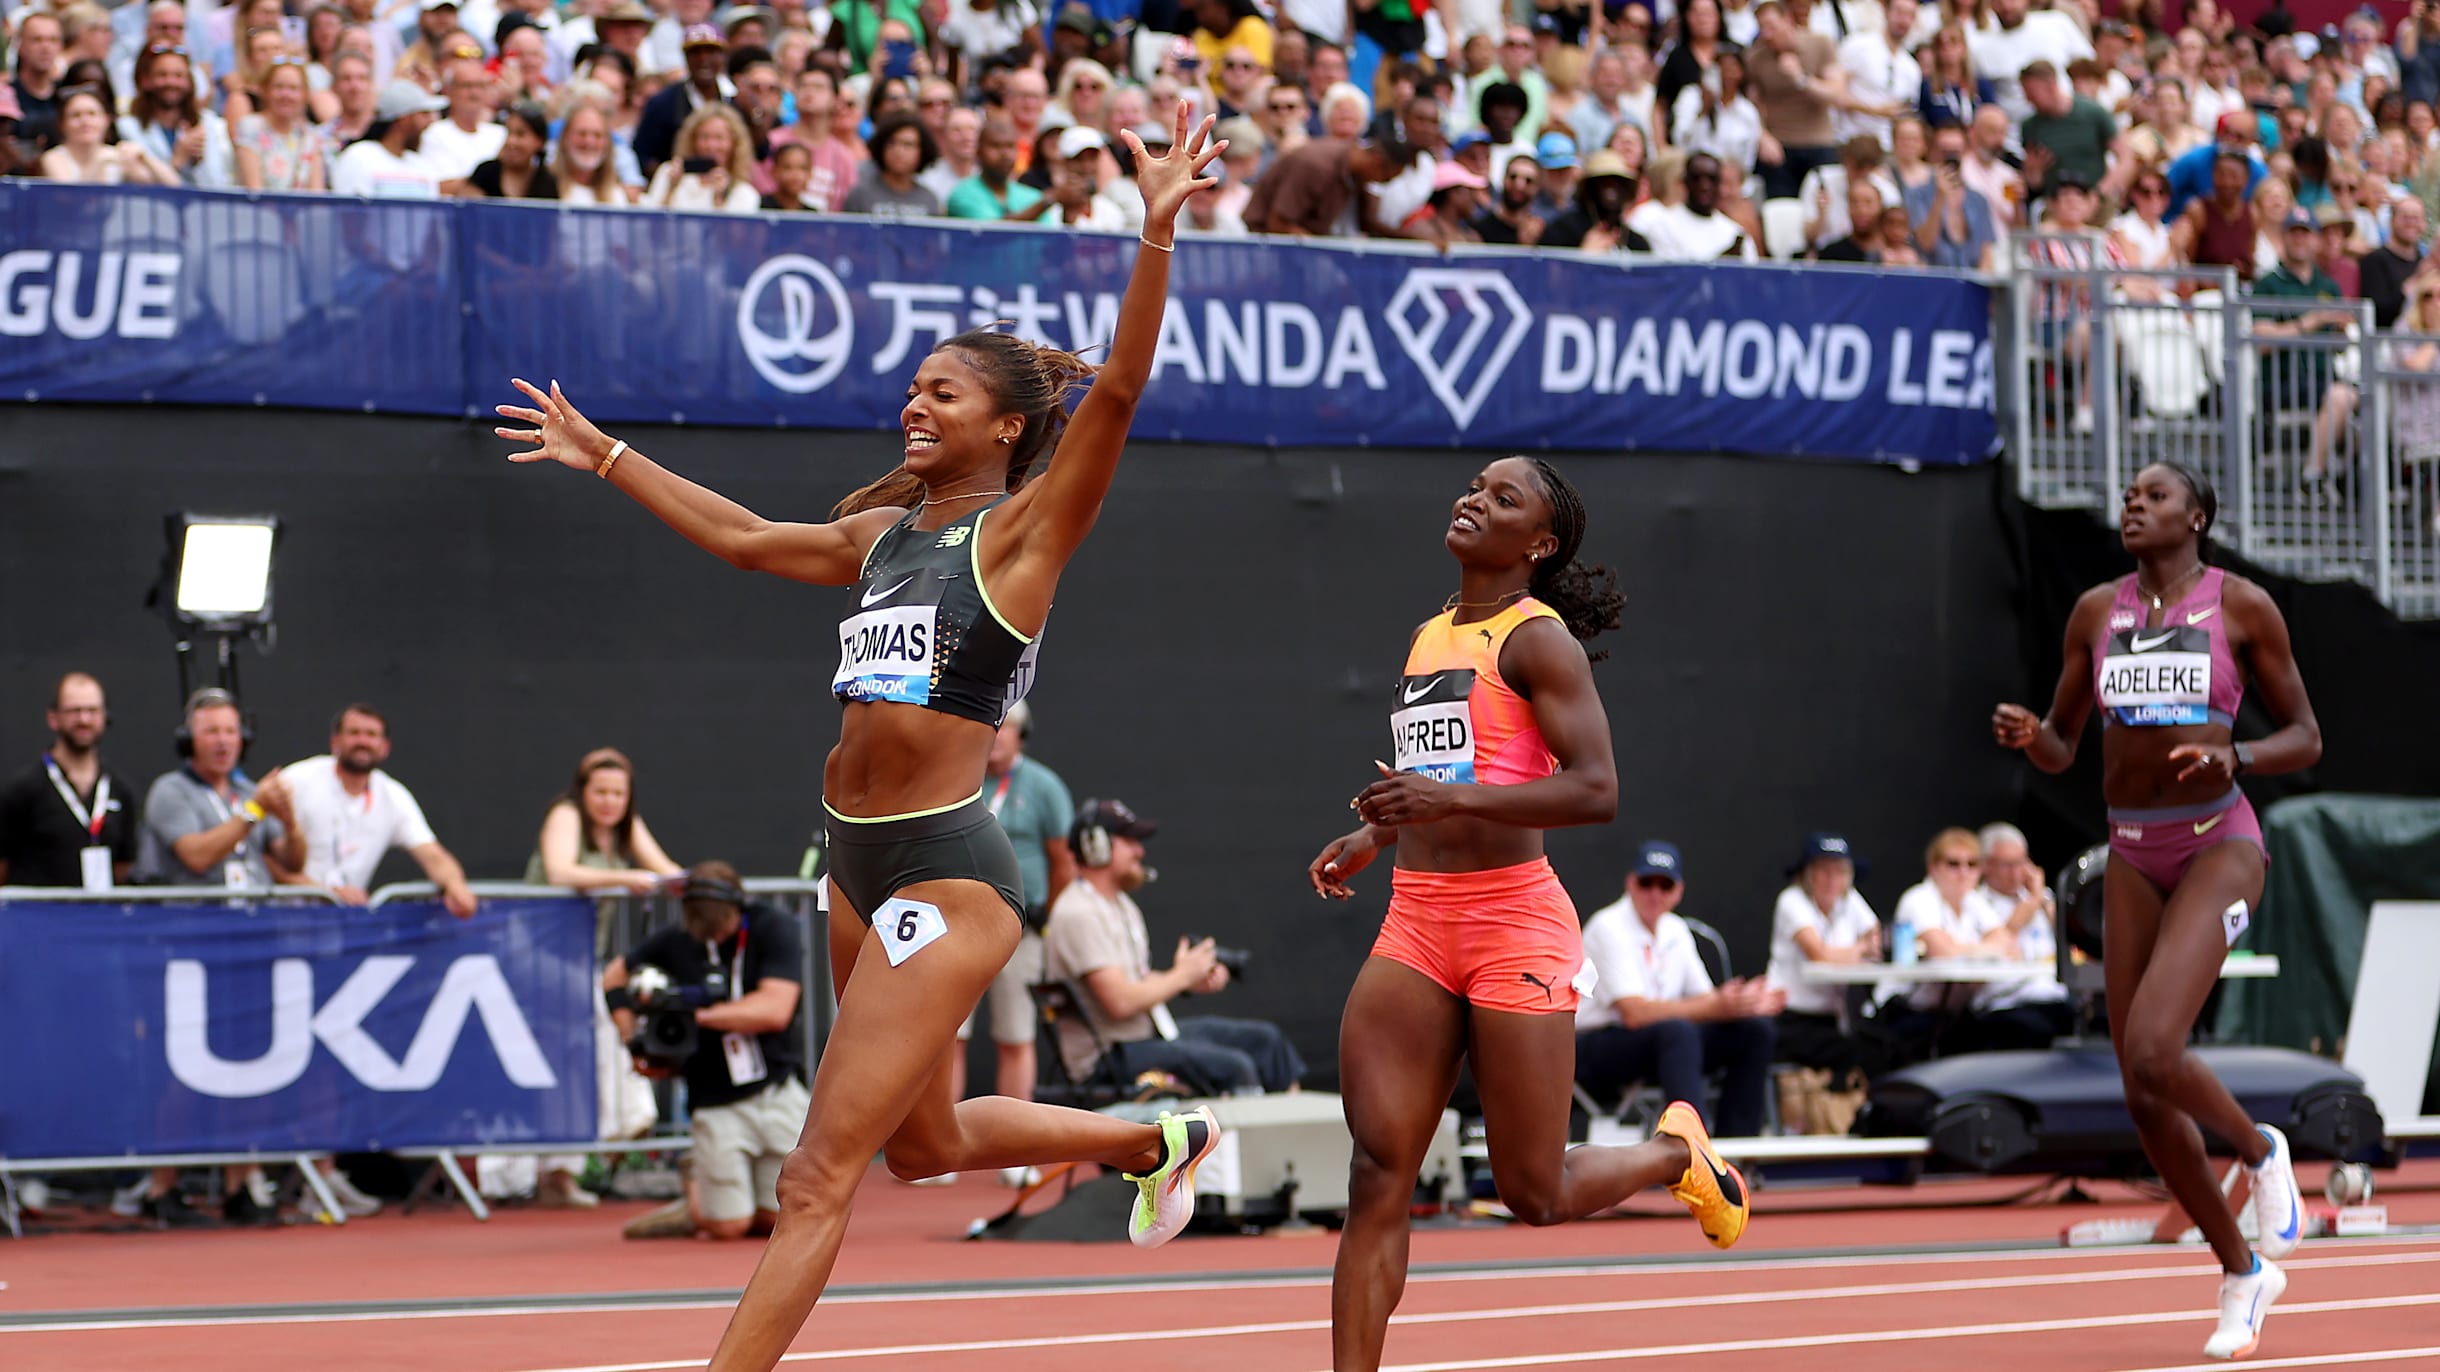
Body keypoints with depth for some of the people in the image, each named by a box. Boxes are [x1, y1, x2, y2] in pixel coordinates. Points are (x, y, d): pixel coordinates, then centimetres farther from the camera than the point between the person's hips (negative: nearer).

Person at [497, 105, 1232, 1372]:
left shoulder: (1024, 531, -6)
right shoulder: (884, 533, 15)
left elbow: (1119, 387, -18)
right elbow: (741, 537, 30)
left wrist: (1157, 231, -29)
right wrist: (602, 456, 36)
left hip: (945, 874, -9)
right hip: (860, 867, 9)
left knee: (818, 1175, -10)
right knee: (925, 1141, 23)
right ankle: (1159, 1143, 43)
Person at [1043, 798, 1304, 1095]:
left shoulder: (1119, 903, 16)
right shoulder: (1079, 914, -19)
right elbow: (1120, 1003, -25)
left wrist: (1193, 982, 3)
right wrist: (1181, 976, -11)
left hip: (1150, 1031, 11)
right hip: (1110, 1056, -11)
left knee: (1264, 1038, 8)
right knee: (1235, 1067, -24)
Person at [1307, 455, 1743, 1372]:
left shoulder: (1538, 637, -8)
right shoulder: (1431, 635, 16)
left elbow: (1596, 790, -18)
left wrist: (1453, 799, -27)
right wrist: (1374, 836, 22)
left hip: (1512, 923, -7)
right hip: (1415, 924, 7)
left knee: (1536, 1195, 2)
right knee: (1377, 1176, -6)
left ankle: (1675, 1152, 31)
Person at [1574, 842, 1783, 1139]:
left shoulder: (1675, 930, 11)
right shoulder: (1609, 928, -14)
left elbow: (1703, 998, 12)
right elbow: (1635, 1013, -24)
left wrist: (1744, 1003, -11)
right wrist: (1718, 1007, -27)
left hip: (1659, 1043, 8)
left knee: (1754, 1030, -5)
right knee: (1678, 1030, -36)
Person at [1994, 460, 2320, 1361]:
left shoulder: (2243, 606, -4)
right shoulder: (2097, 611, 7)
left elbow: (2305, 739, 0)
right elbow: (2059, 751, 12)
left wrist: (2232, 758, -19)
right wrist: (2026, 735, -11)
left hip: (2219, 846, -5)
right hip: (2133, 855, 5)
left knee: (2152, 1054, -25)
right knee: (2143, 1098, 2)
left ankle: (2261, 1151, 7)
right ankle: (2243, 1272, 21)